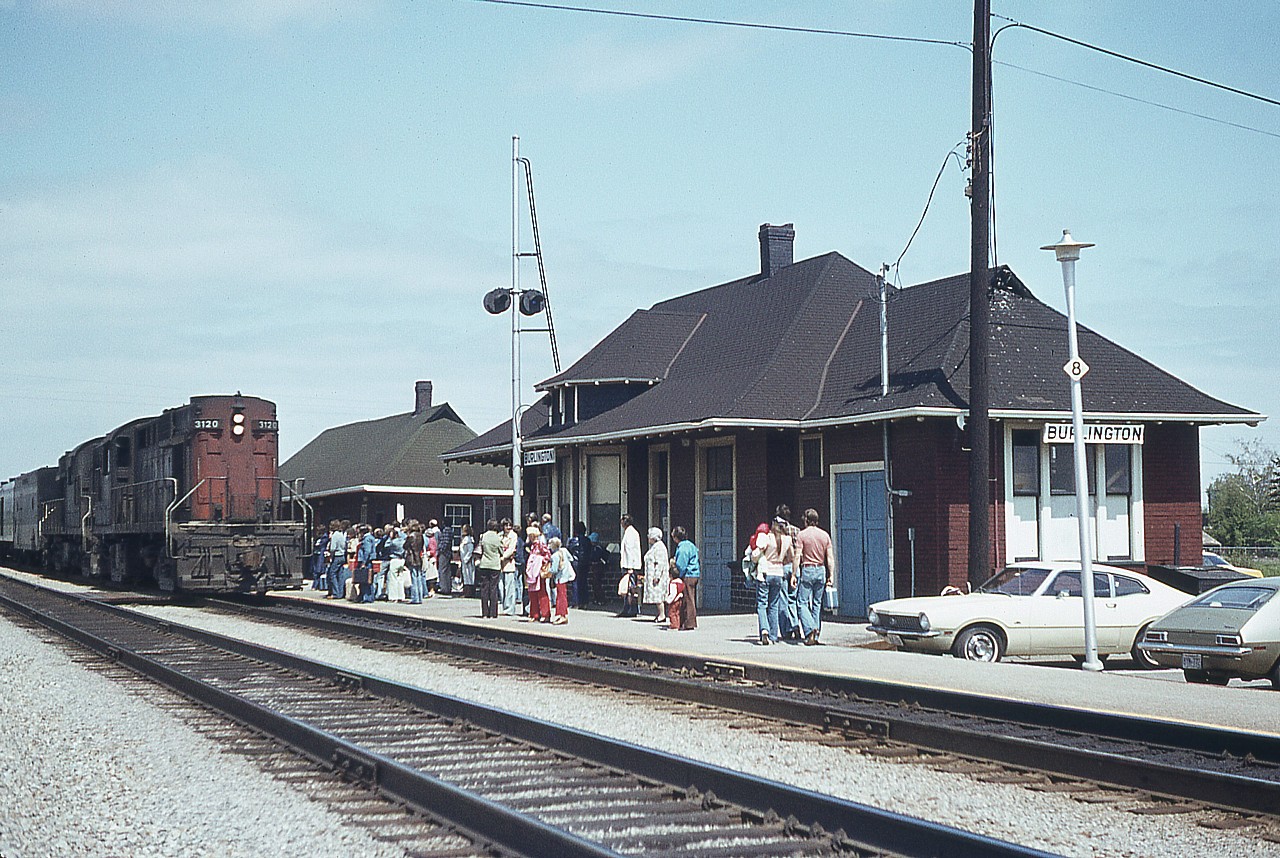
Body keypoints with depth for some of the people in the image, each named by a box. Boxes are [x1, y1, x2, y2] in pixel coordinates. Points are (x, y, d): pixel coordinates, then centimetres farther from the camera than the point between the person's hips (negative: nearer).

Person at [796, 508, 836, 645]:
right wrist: (831, 575, 7)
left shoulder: (802, 535, -5)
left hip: (807, 570, -4)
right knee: (817, 603, 10)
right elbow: (830, 558, 5)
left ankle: (810, 630, -20)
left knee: (803, 602, -1)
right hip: (821, 570, 4)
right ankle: (816, 635, 10)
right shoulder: (825, 535, 7)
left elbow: (797, 557, -9)